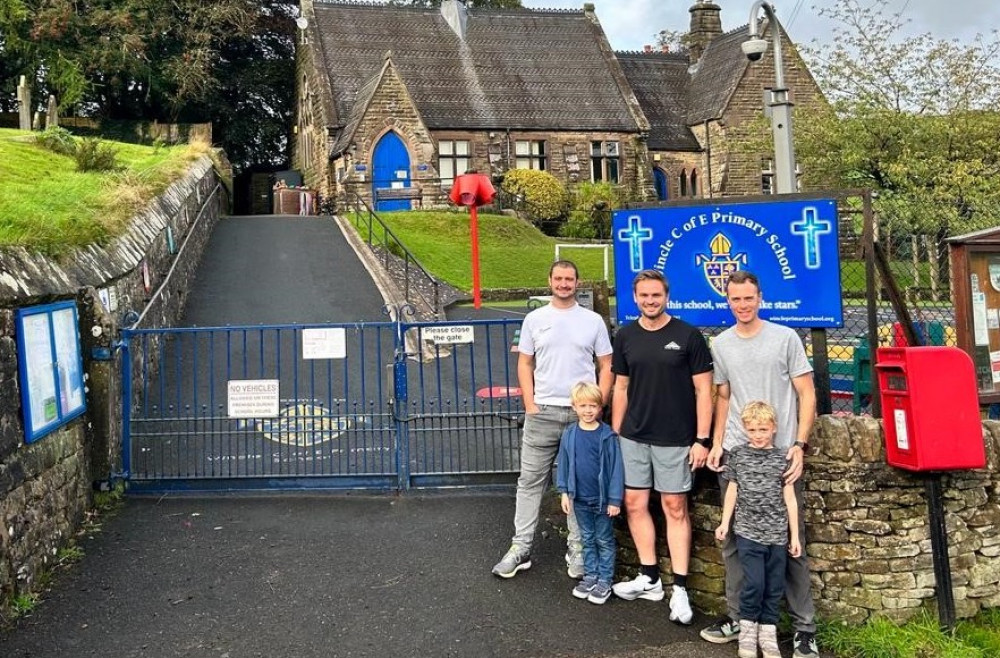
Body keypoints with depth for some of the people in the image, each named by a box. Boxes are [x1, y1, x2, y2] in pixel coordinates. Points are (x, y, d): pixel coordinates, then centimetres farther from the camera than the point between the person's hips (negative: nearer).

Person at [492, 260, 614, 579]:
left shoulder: (593, 321, 4)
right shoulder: (535, 319, 5)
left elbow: (606, 367, 5)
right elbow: (524, 364, 7)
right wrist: (530, 405, -2)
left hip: (582, 413, 0)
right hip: (542, 412, 1)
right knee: (530, 481, 3)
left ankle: (577, 548, 17)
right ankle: (520, 548, 10)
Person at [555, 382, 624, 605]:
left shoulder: (607, 436, -13)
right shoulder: (569, 435, -2)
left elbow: (616, 468, -10)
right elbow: (563, 464, 5)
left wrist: (615, 499, -10)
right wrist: (564, 492, 2)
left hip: (602, 500, -3)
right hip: (580, 498, 4)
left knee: (604, 540, 10)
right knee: (587, 539, 17)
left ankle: (605, 580, 19)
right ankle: (590, 576, 29)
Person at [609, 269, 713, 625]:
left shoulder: (687, 336, -7)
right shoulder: (625, 336, 5)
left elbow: (703, 389, -6)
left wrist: (702, 439, -10)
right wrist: (615, 434, 10)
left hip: (674, 438, -4)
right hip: (633, 437, 4)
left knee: (675, 508, 2)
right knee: (634, 504, 8)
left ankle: (679, 588, 9)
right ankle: (649, 579, 22)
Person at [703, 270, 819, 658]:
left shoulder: (785, 338, -1)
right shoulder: (721, 345, 9)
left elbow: (807, 395, -1)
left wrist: (799, 444, -10)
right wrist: (717, 443, 8)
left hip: (780, 454, -3)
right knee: (733, 541, 9)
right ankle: (737, 617, 21)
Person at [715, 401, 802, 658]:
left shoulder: (781, 459, 2)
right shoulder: (738, 455, 2)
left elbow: (789, 498, 4)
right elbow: (732, 491, 9)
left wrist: (795, 535, 4)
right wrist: (724, 523, 8)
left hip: (777, 535, 1)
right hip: (748, 533, -1)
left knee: (774, 587, 6)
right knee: (754, 583, -8)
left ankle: (767, 633, 20)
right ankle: (747, 628, 11)